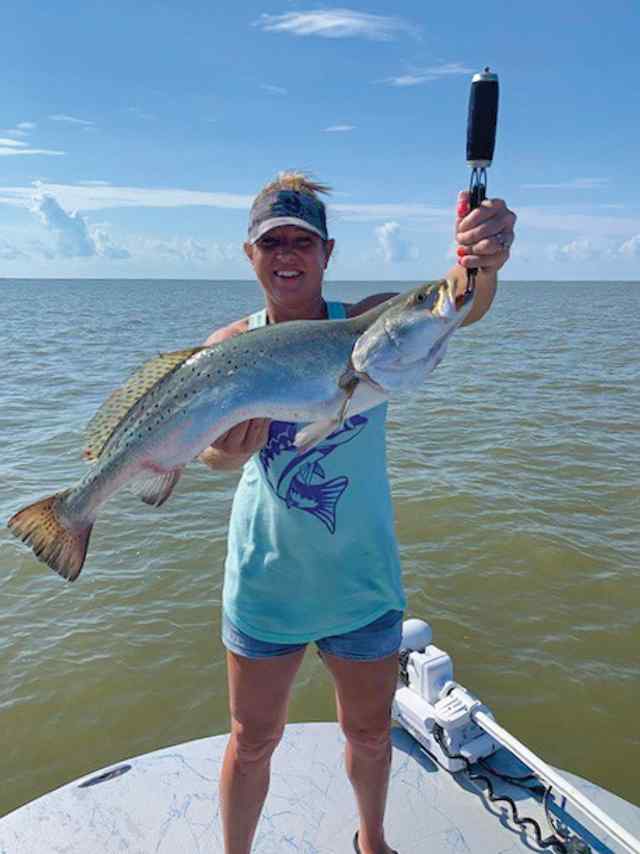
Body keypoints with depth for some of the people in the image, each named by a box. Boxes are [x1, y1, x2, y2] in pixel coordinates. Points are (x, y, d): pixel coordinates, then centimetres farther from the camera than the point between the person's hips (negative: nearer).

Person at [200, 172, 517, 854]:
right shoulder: (231, 345, -8)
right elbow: (214, 450, -20)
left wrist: (481, 265, -51)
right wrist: (227, 450, -43)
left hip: (362, 577, 1)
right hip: (266, 575, 0)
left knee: (370, 732, 22)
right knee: (253, 739, 17)